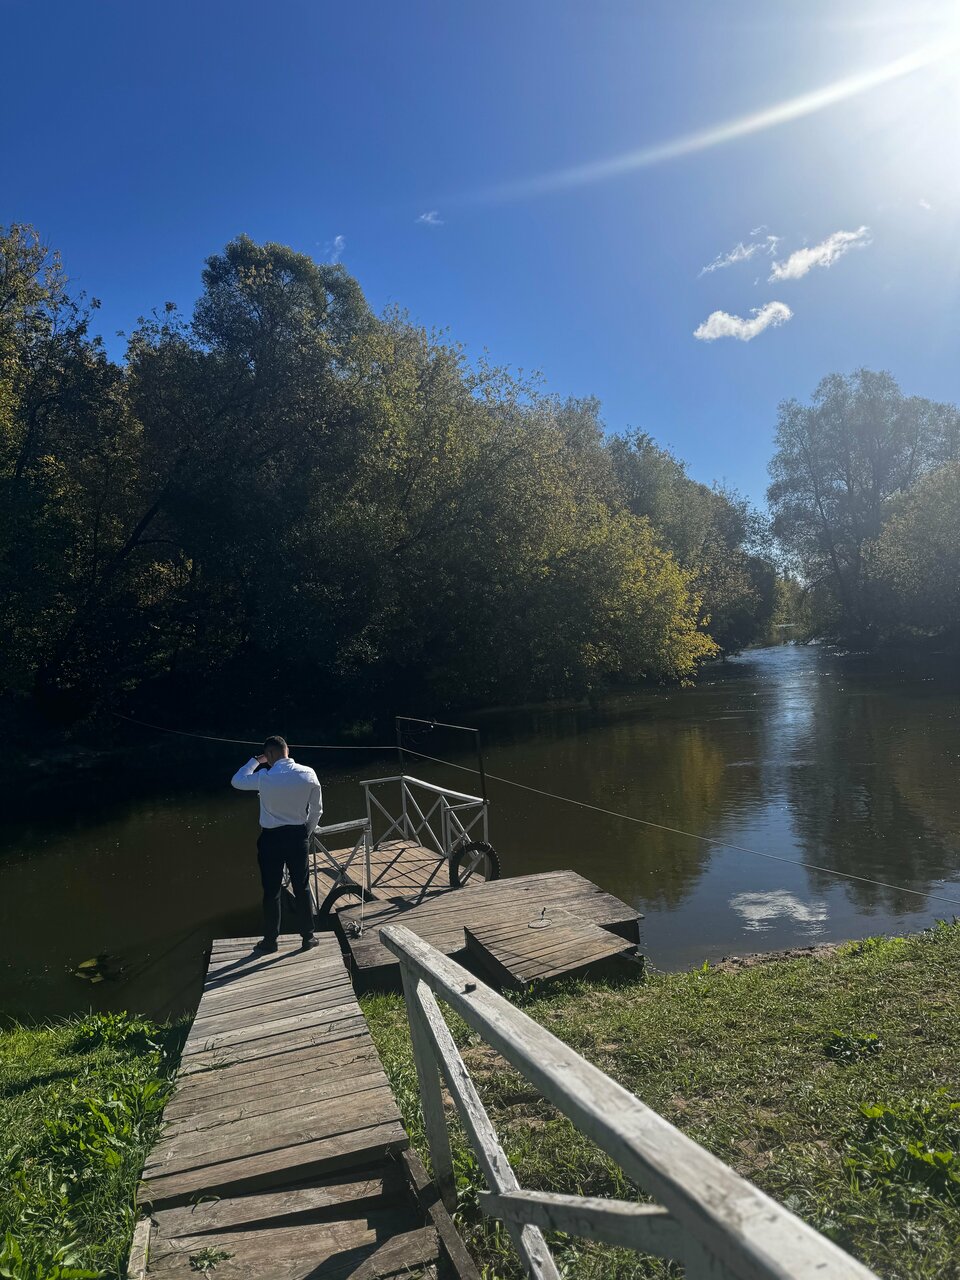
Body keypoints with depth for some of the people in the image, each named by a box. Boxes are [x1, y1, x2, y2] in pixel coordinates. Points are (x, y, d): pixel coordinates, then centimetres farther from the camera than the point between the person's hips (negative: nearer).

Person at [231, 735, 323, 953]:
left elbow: (236, 781, 4)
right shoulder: (308, 774, -9)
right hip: (298, 836, 2)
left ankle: (270, 940, 23)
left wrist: (256, 761, 11)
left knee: (271, 891, 11)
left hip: (272, 838, -2)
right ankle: (308, 937, 22)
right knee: (302, 888, 13)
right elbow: (317, 809, -1)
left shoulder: (265, 777, -16)